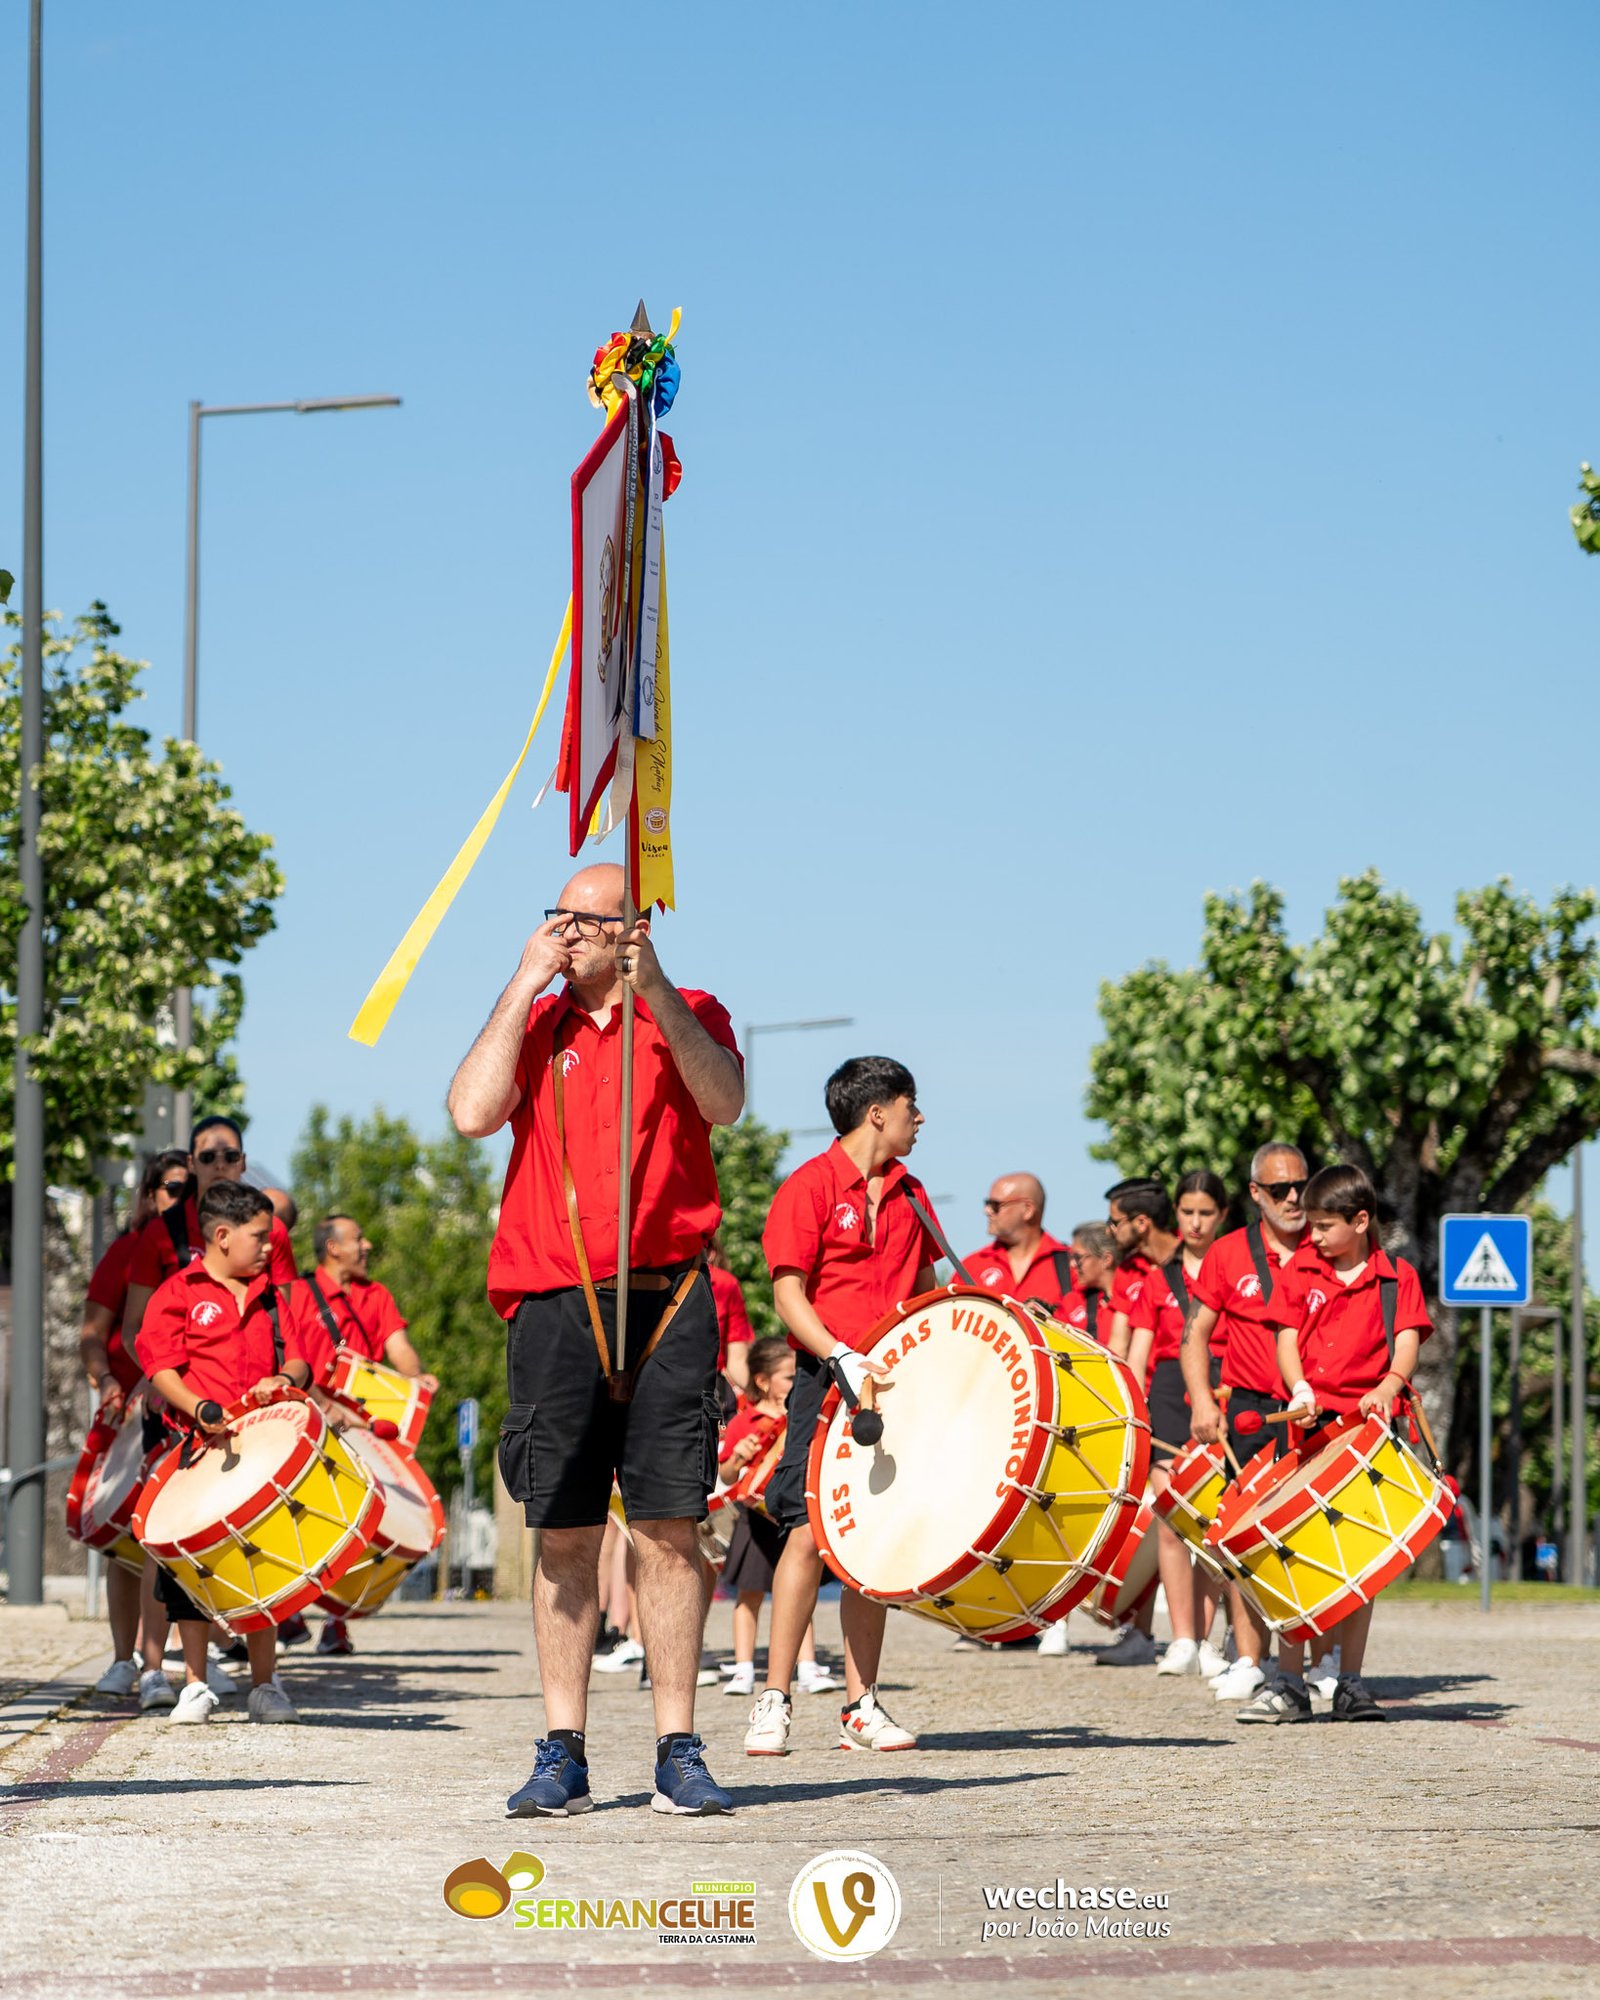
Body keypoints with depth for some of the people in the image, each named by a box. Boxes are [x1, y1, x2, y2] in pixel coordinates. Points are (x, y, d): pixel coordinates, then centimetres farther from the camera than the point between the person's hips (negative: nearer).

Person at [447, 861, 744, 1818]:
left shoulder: (690, 1016, 9)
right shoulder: (535, 1024, 14)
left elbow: (723, 1103, -11)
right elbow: (473, 1112, -5)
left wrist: (656, 992, -18)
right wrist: (527, 983, -2)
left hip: (666, 1305, -1)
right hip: (556, 1307, 1)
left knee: (670, 1530, -2)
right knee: (566, 1535, 2)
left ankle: (679, 1753, 2)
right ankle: (563, 1757, 7)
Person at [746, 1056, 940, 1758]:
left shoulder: (908, 1193, 15)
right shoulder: (810, 1186, -5)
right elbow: (788, 1293, -10)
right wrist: (842, 1357, -23)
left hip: (895, 1384, 6)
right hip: (826, 1381, -6)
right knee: (809, 1532, -10)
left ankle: (861, 1706, 8)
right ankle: (774, 1701, -4)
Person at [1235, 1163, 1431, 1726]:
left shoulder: (1396, 1277, 6)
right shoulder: (1299, 1271, 10)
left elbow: (1408, 1341, -5)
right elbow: (1287, 1338, 3)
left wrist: (1386, 1389, -25)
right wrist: (1300, 1391, -17)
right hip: (1308, 1424, 1)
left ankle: (1351, 1685, 11)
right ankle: (1289, 1685, -2)